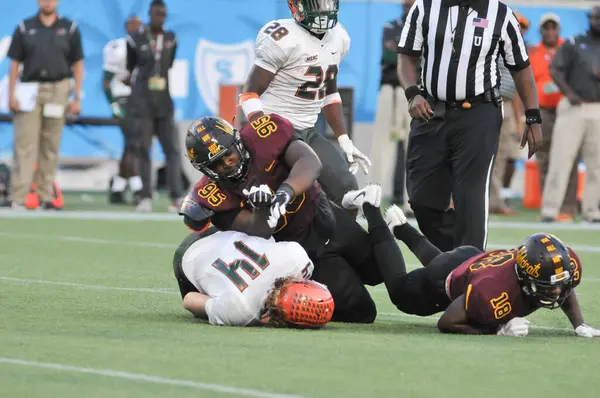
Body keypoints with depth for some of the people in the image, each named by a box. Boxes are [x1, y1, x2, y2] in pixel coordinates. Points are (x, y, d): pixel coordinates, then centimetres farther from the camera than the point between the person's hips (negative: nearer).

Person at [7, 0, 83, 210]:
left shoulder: (70, 29, 9)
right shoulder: (24, 28, 8)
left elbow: (78, 65, 9)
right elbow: (15, 64, 7)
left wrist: (77, 97, 2)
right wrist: (11, 95, -3)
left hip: (58, 90, 1)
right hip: (30, 92, -1)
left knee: (51, 147, 4)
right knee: (25, 145, -8)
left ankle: (46, 196, 9)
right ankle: (19, 198, -12)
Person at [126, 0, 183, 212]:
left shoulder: (170, 39, 8)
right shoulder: (136, 40, -2)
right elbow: (128, 68, 8)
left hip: (164, 105, 3)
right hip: (142, 105, -3)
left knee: (172, 149, -4)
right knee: (143, 150, -1)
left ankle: (177, 197, -6)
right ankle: (145, 197, 2)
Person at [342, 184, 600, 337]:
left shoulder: (564, 264, -36)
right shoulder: (494, 293, -50)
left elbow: (566, 291, -8)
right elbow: (446, 323, -36)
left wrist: (579, 325, -21)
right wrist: (498, 330, -41)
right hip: (449, 277, -5)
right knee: (402, 293, 27)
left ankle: (400, 227, 57)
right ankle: (371, 211, 34)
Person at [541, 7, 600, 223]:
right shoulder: (573, 44, 5)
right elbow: (555, 70, -3)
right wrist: (568, 92, -18)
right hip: (573, 108, -3)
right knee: (561, 157, -9)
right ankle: (550, 208, -9)